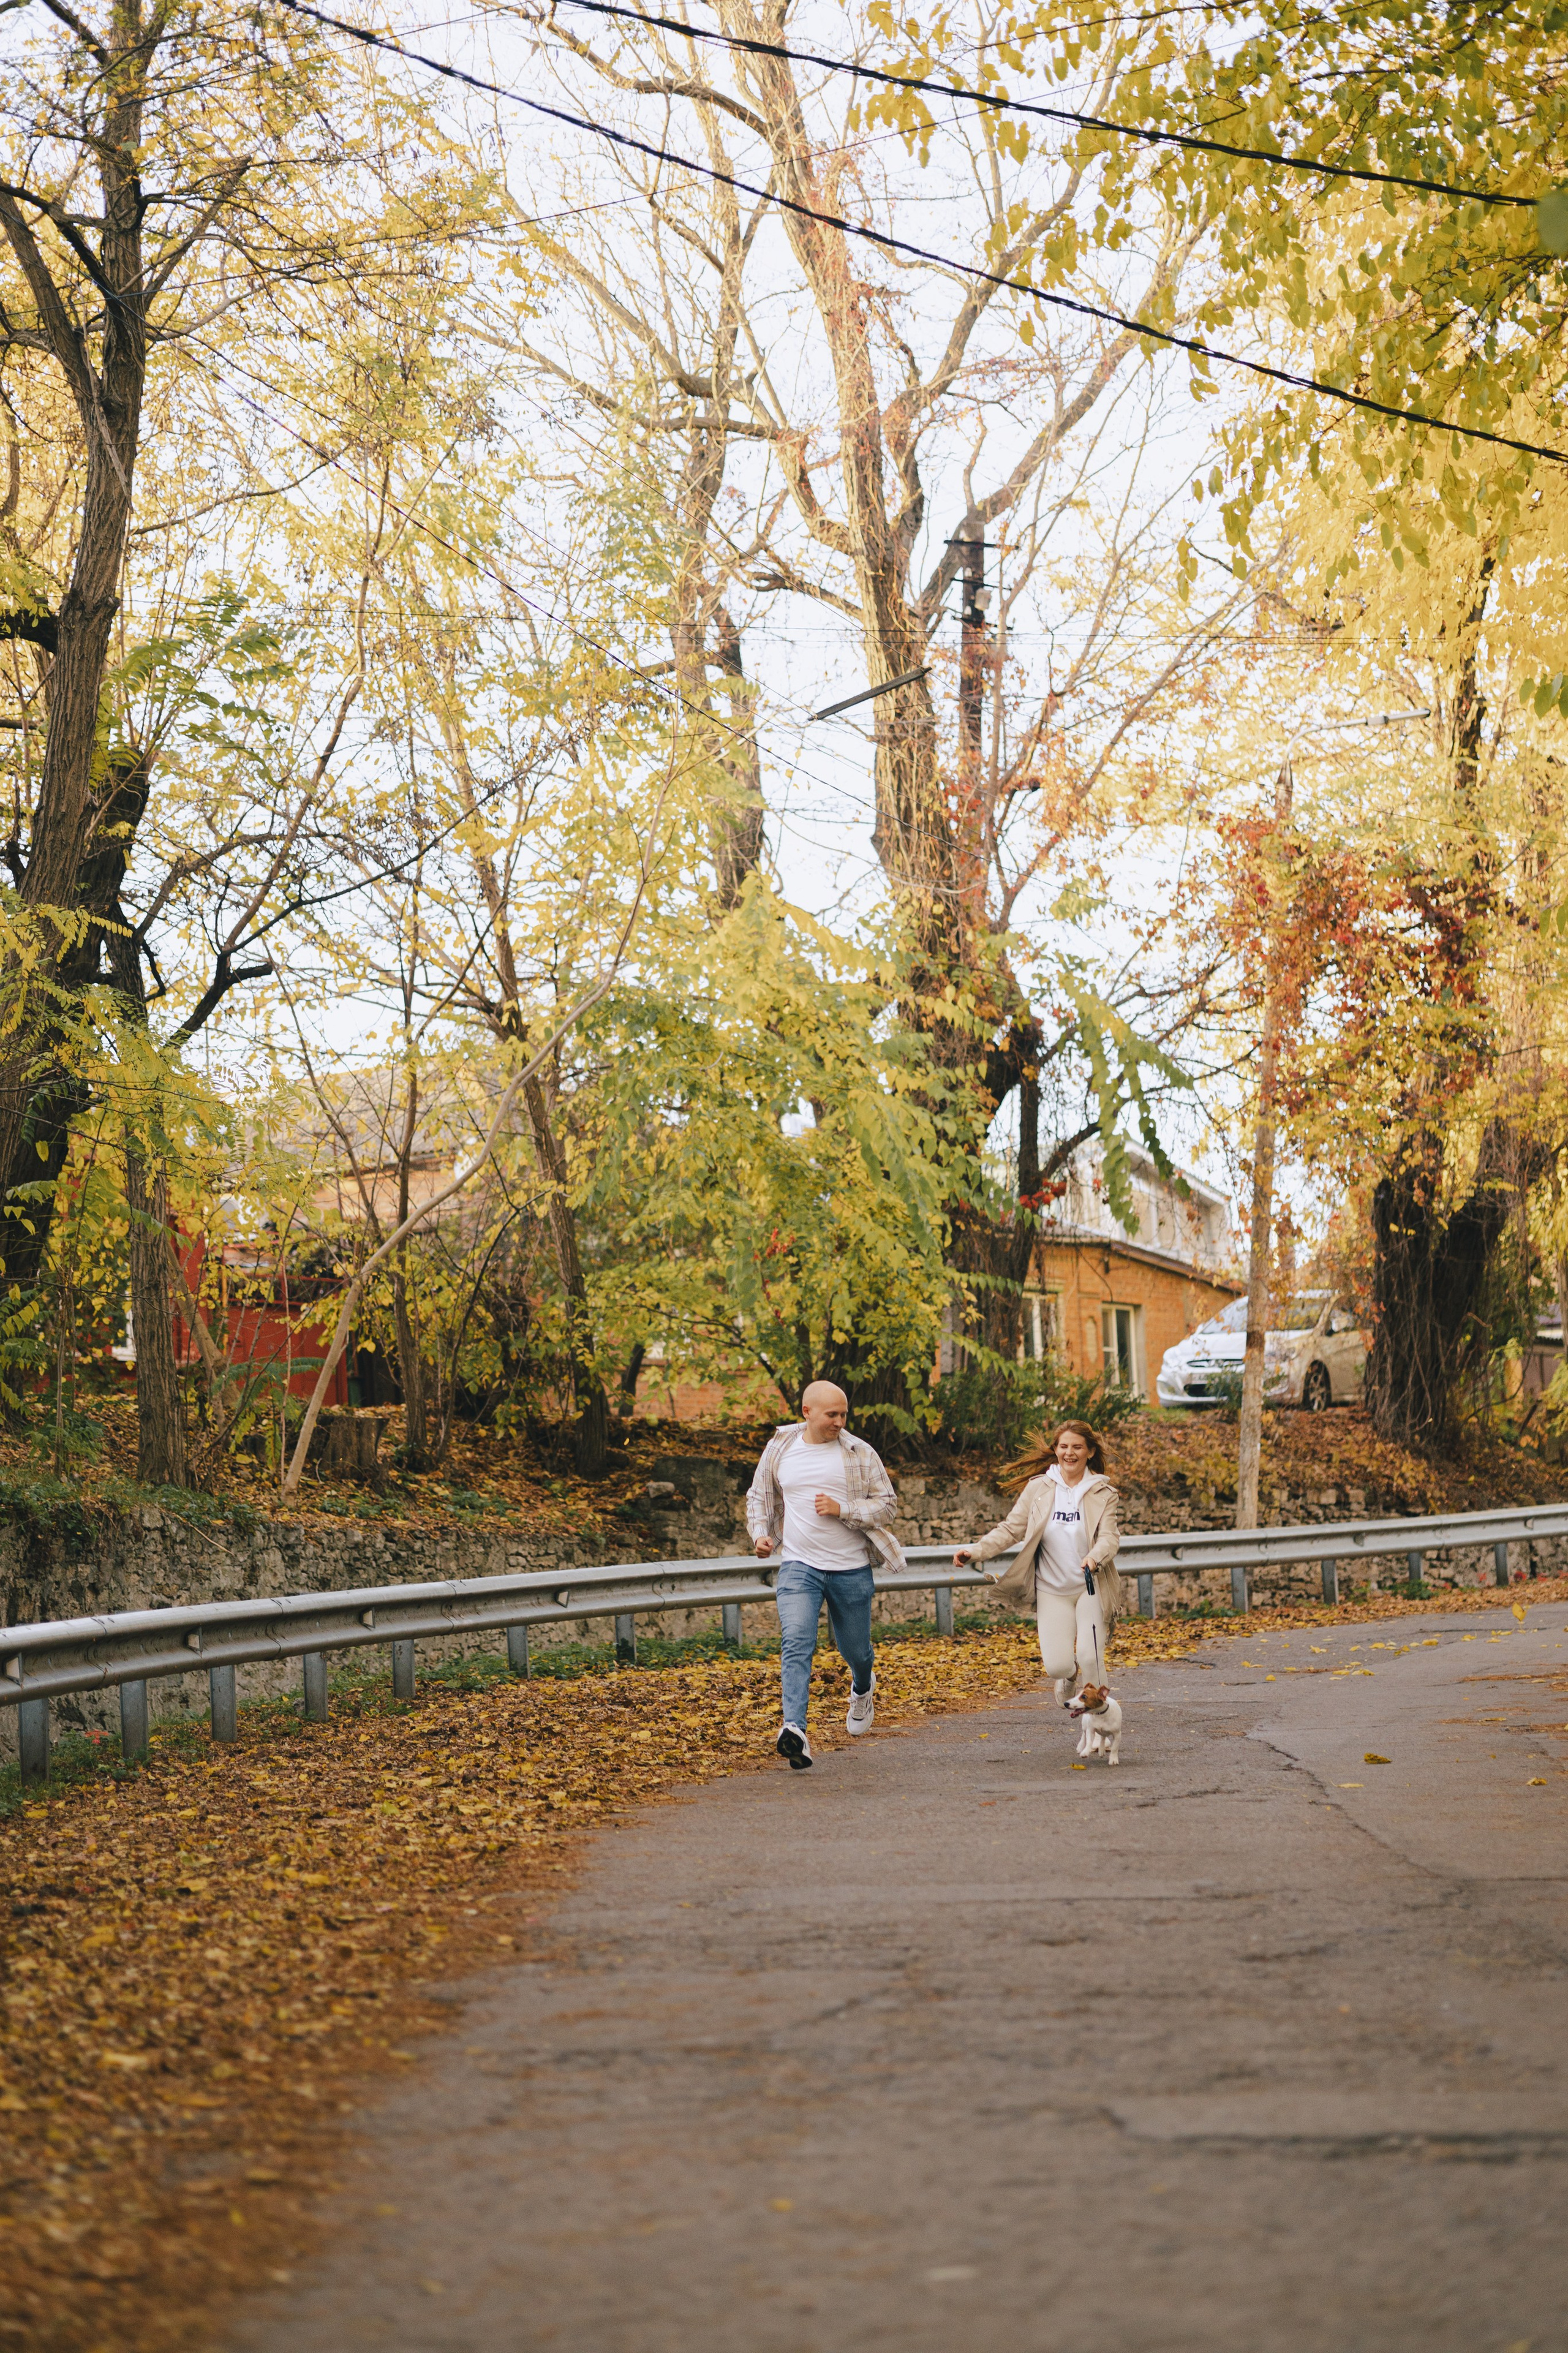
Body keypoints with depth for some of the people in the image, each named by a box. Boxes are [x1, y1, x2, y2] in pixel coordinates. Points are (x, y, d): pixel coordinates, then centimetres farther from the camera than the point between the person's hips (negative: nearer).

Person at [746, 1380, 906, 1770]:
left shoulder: (861, 1455, -3)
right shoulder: (780, 1449, 3)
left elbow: (888, 1506, -1)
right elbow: (759, 1497, 17)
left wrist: (842, 1509, -16)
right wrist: (760, 1533, -1)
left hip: (852, 1569, 0)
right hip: (799, 1566, 0)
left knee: (854, 1649, 15)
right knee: (796, 1643, -21)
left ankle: (862, 1687, 52)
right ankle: (795, 1731, -31)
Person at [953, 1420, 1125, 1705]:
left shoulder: (1102, 1493, -1)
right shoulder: (1038, 1489, 2)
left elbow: (1110, 1536, -12)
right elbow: (1011, 1529, 3)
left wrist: (1095, 1558, -35)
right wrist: (975, 1551, -12)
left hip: (1091, 1586, -1)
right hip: (1052, 1589, 1)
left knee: (1089, 1657, -16)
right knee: (1057, 1666, -7)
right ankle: (1070, 1676, 30)